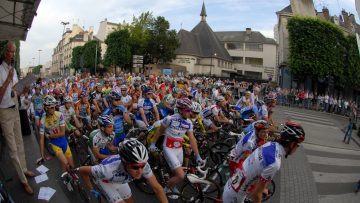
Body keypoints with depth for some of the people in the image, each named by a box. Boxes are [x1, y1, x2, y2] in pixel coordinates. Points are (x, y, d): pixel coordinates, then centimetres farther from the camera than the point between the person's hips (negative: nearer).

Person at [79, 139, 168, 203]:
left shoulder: (143, 165, -35)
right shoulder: (109, 169, -45)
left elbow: (157, 188, -26)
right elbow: (82, 170, -28)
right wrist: (92, 190, -16)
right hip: (106, 181, -3)